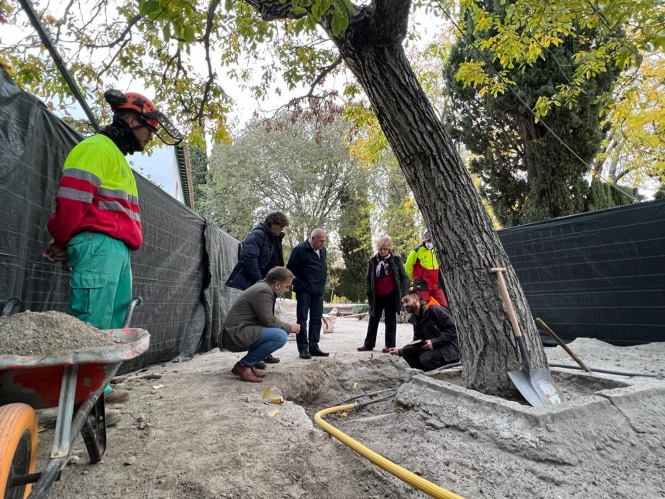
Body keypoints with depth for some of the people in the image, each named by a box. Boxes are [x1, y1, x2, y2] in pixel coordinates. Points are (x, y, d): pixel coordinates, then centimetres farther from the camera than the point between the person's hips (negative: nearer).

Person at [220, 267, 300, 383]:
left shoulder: (264, 287, 15)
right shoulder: (263, 291, -16)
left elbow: (268, 319, 21)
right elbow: (268, 321, -19)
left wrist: (287, 327, 10)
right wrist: (289, 327, -4)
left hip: (240, 332, 10)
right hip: (236, 334, -10)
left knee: (280, 332, 14)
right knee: (280, 336, -22)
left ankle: (247, 364, 10)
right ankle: (243, 365, -10)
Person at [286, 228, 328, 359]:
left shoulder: (322, 251, 11)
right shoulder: (300, 249, -10)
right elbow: (290, 269, -9)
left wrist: (322, 284, 15)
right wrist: (298, 284, -7)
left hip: (318, 291, 7)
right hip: (304, 291, -7)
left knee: (316, 319, 8)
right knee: (302, 319, 0)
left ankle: (313, 347, 16)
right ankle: (303, 348, 5)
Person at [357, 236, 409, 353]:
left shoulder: (396, 259, -2)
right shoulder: (373, 261, 3)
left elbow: (404, 277, 2)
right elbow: (368, 278, 9)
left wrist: (404, 292, -5)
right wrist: (368, 293, 2)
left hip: (391, 295, -3)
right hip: (377, 296, 3)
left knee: (390, 320, 5)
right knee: (373, 319, 10)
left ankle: (390, 345, 12)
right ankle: (369, 344, 18)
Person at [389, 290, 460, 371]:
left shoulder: (434, 310, -14)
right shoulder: (415, 320, 10)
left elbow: (453, 329, -18)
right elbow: (416, 343, 16)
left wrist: (434, 342, -23)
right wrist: (400, 351, 4)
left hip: (451, 347, -7)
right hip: (434, 348, 8)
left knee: (425, 358, -31)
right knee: (406, 351, -8)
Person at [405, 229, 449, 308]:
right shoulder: (417, 250, -7)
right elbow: (408, 266, 1)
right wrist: (416, 278, 9)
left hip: (436, 285, 5)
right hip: (422, 285, -4)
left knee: (444, 307, 2)